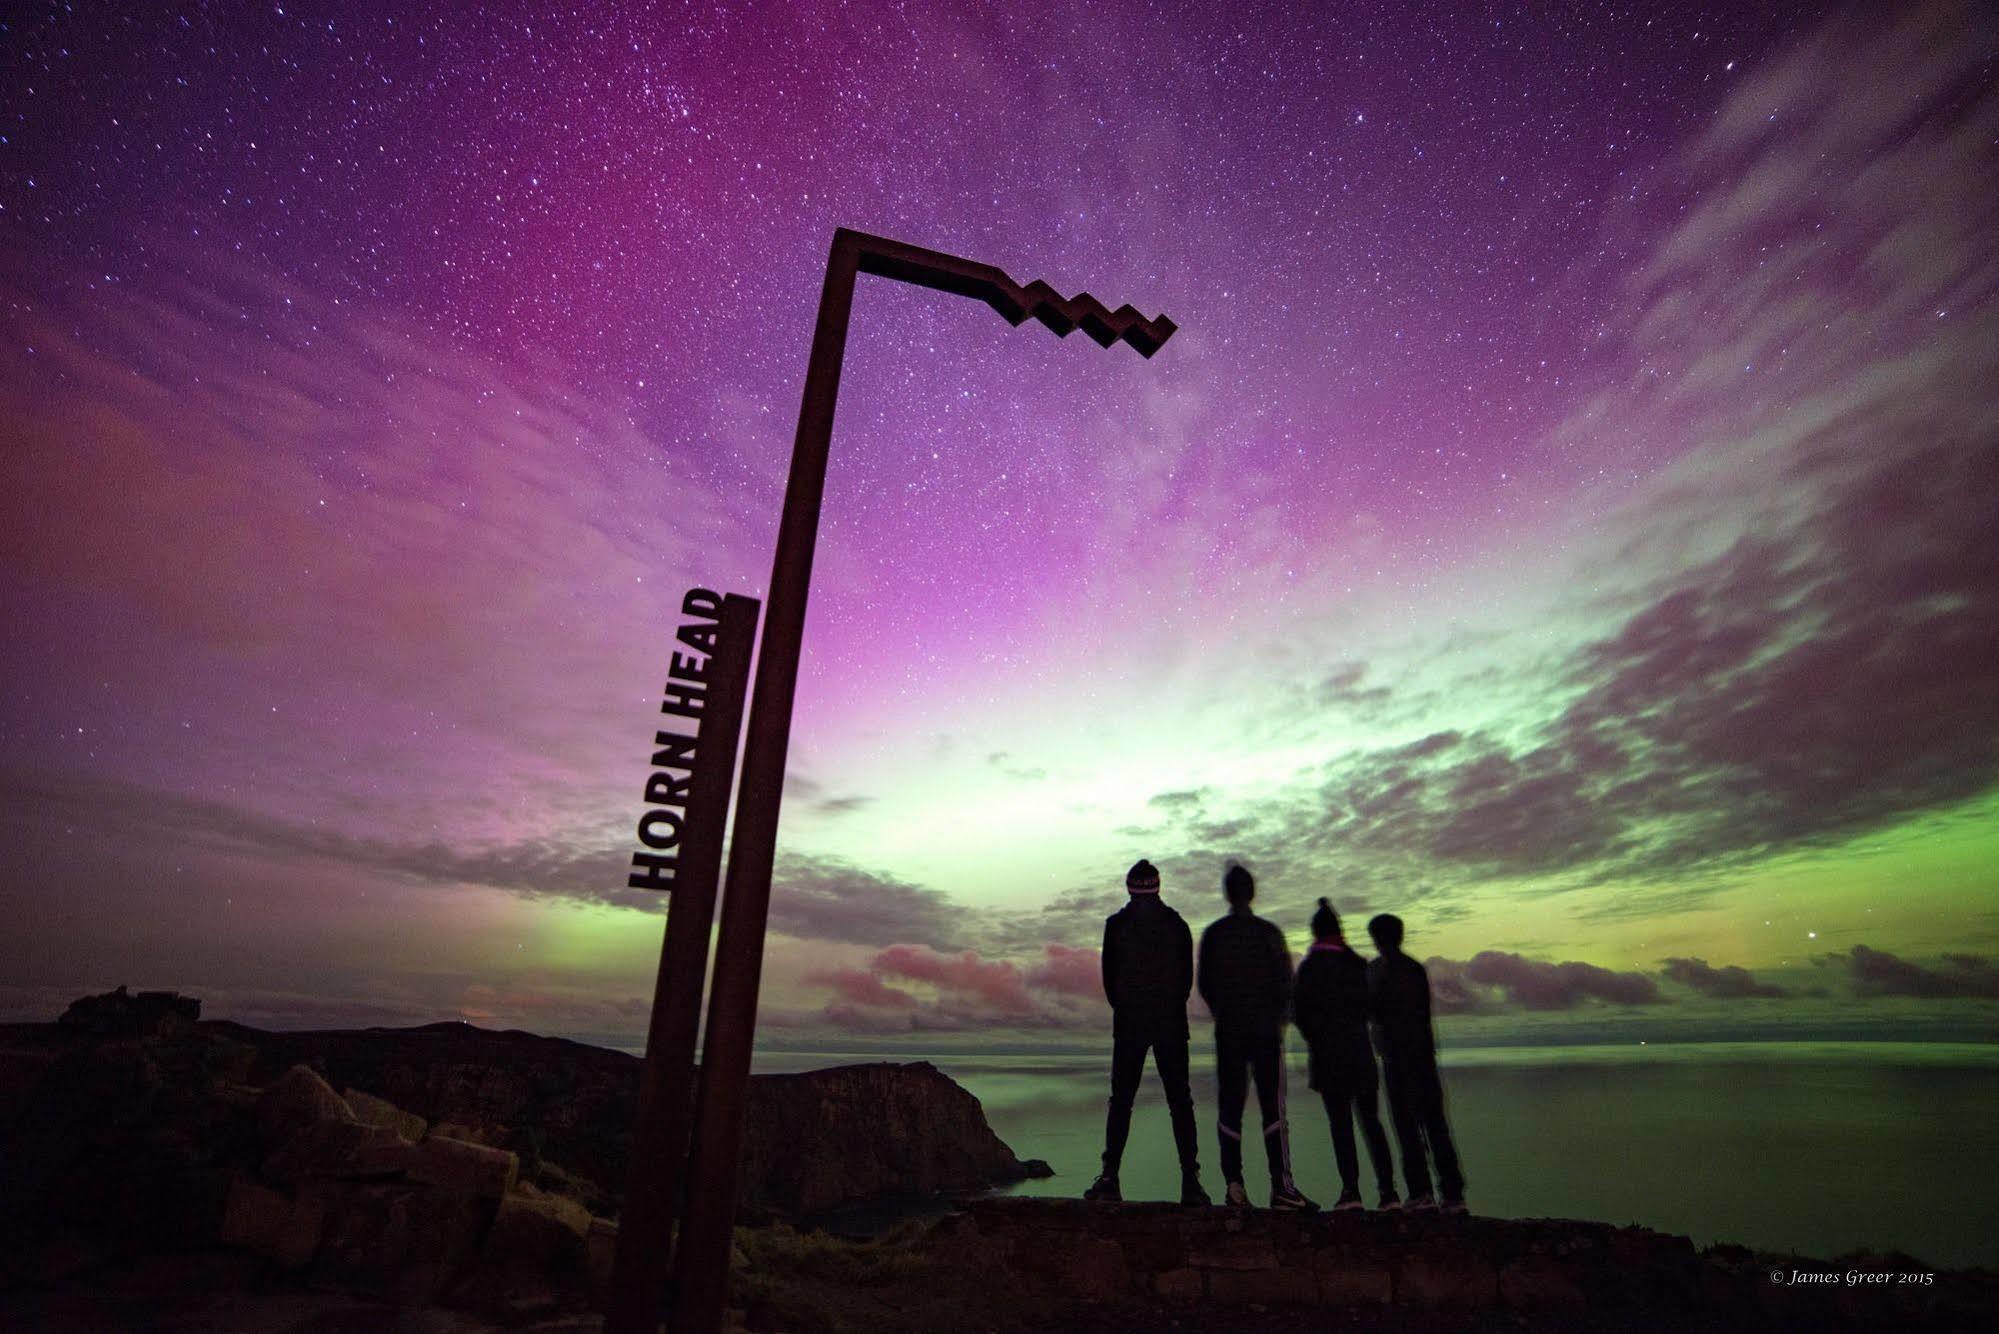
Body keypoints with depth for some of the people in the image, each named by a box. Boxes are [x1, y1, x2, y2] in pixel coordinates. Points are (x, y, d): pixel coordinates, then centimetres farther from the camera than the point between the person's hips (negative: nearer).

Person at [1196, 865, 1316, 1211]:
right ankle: (1281, 1185, -3)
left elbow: (1204, 984, 4)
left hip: (1228, 1030, 2)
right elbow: (1285, 982, -3)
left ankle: (1234, 1183, 3)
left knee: (1230, 1106, 6)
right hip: (1265, 1030, -1)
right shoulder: (1269, 933, -4)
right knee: (1272, 1107, 1)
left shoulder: (1213, 934, 0)